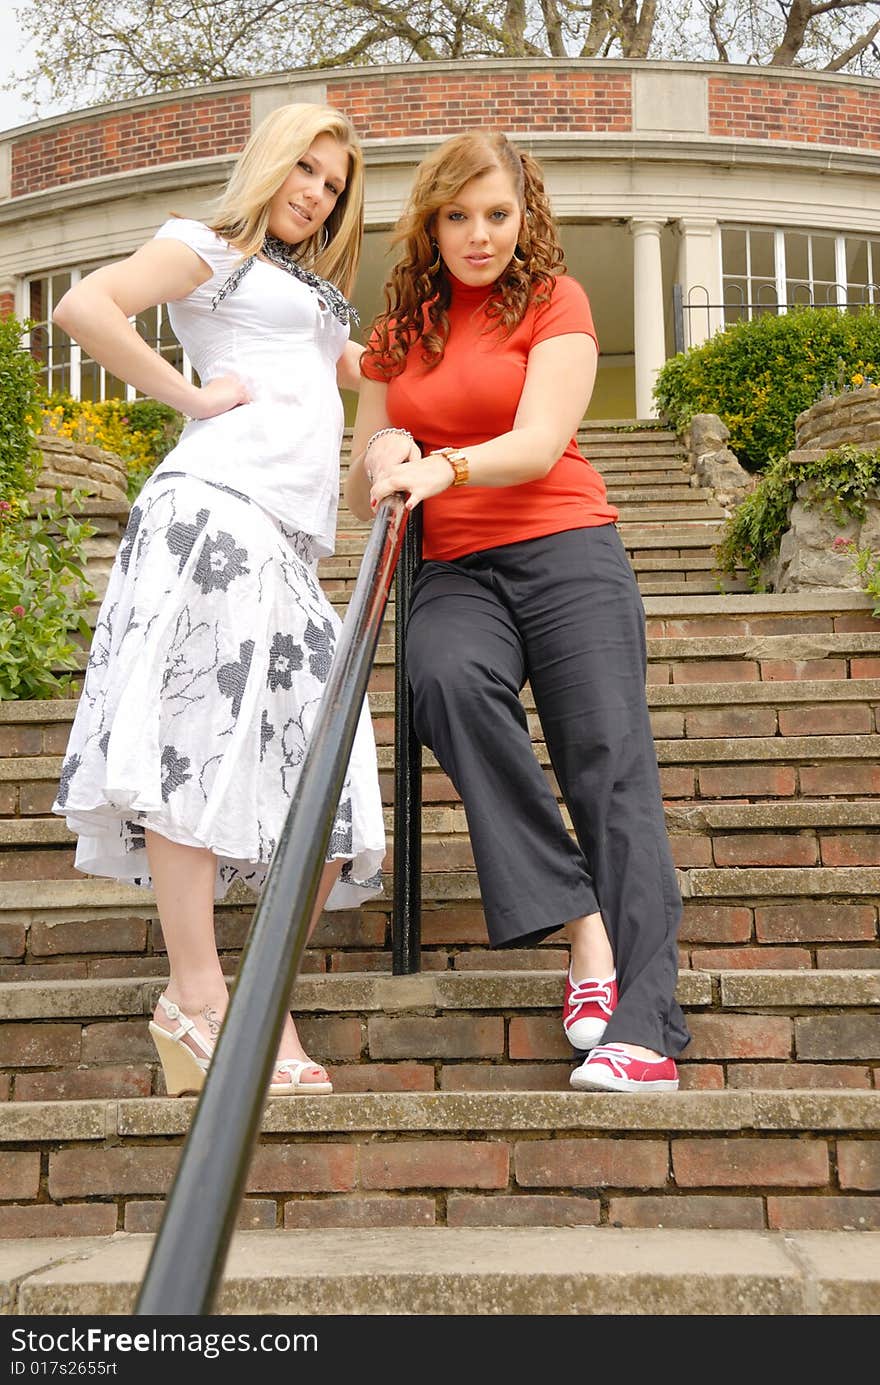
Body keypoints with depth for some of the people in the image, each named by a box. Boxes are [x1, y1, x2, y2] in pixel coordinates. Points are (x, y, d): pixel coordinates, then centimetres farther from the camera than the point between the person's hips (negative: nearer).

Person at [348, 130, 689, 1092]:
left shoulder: (552, 299, 7)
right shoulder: (400, 328, 19)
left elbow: (540, 444, -9)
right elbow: (364, 494, 18)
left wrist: (442, 467, -28)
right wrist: (378, 461, -6)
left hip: (564, 552, -2)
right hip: (453, 569, 2)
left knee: (611, 769, -18)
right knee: (448, 677, -33)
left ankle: (644, 1031, -26)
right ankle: (583, 929, -28)